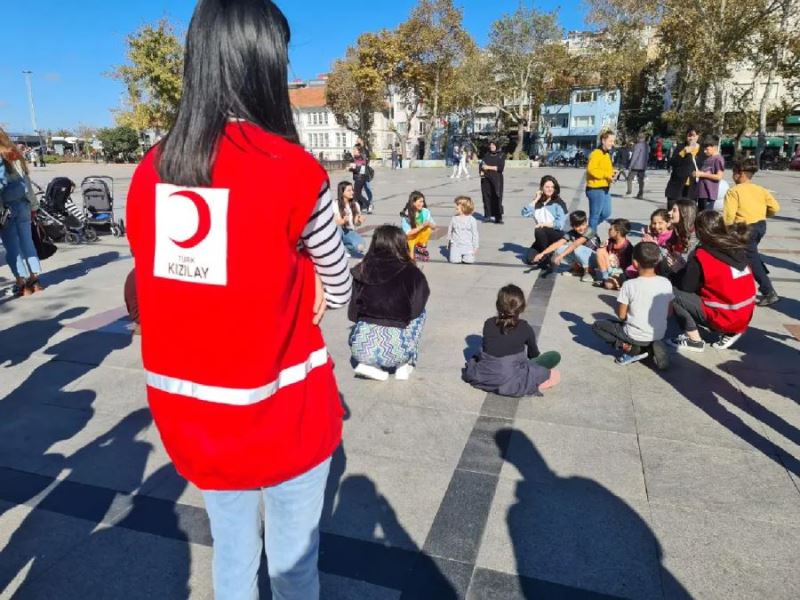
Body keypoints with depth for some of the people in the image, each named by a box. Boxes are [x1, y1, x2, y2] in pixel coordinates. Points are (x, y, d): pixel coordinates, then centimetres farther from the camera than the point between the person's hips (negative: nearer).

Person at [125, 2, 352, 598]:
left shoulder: (150, 172, -2)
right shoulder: (293, 170, -16)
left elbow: (168, 289, 9)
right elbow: (338, 289, -4)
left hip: (190, 414, 5)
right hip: (282, 412, -4)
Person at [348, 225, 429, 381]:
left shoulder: (360, 271, 4)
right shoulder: (411, 273, -2)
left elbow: (353, 314, 8)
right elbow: (417, 306, 8)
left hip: (361, 347, 2)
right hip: (395, 349, -2)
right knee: (419, 312, 24)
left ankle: (369, 364, 12)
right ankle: (403, 365, 19)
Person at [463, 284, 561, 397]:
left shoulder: (488, 323, -1)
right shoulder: (525, 328, -7)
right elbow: (534, 353, 12)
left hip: (483, 377, 4)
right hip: (511, 382, -4)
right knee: (555, 356, 4)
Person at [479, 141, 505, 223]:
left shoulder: (501, 156, 4)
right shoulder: (486, 155, 14)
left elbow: (501, 167, -8)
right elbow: (481, 165, 7)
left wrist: (489, 167, -10)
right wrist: (481, 172, -13)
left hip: (496, 179, -3)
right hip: (486, 179, 3)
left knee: (497, 198, -10)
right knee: (486, 196, 0)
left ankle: (498, 218, -10)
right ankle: (487, 215, 12)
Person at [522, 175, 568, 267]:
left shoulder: (558, 203, -8)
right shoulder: (538, 202, 3)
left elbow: (560, 224, -15)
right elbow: (525, 213, -13)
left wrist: (543, 224, -20)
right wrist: (536, 200, -12)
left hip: (557, 235, -4)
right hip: (543, 236, 4)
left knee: (539, 230, -35)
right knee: (530, 259, -14)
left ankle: (546, 258, -15)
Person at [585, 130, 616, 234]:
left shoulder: (607, 154, 17)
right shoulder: (596, 153, -14)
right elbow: (591, 169, -25)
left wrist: (611, 173, 6)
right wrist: (607, 175, -22)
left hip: (605, 189, 10)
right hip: (596, 189, -10)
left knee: (606, 213, 12)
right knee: (595, 215, -1)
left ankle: (590, 228, 29)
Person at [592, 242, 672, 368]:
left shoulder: (629, 285, -19)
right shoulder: (666, 283, -7)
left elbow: (621, 315, -11)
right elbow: (669, 313, 4)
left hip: (636, 336, -6)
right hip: (659, 335, 6)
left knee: (597, 325, 11)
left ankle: (631, 349, -1)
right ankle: (650, 347, 11)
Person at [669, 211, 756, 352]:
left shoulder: (701, 256, -15)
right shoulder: (737, 248, 5)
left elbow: (685, 286, -8)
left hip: (724, 317, -8)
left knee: (673, 293, -5)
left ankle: (694, 340, 1)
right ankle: (728, 333, 16)